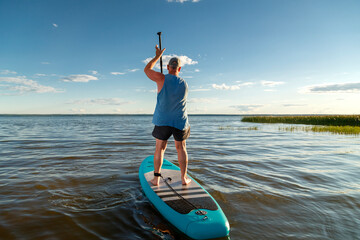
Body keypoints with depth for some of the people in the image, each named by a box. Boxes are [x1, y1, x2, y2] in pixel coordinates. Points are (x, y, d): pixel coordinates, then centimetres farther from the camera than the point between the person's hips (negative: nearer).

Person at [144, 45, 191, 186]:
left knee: (160, 148, 10)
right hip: (180, 121, 2)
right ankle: (184, 178, 19)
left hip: (162, 120, -2)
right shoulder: (184, 84, 1)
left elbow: (147, 69, 6)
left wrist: (157, 56, 15)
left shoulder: (162, 79, -9)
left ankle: (156, 178, 14)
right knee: (181, 148, 14)